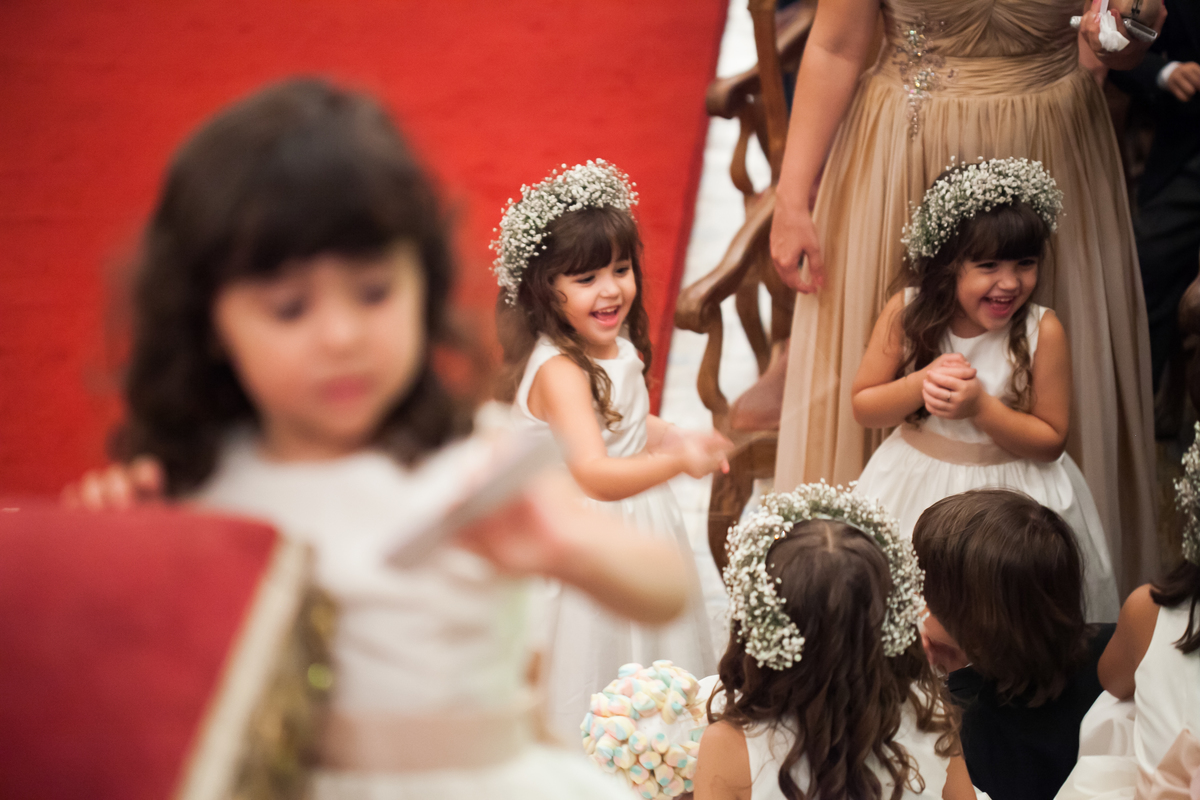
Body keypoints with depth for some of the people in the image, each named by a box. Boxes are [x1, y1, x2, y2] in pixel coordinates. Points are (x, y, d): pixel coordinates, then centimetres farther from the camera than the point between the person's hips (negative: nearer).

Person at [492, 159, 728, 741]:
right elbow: (595, 475, -39)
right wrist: (679, 460, -35)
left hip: (635, 528, 9)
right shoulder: (559, 371, -30)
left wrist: (671, 436, 2)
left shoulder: (614, 347, -1)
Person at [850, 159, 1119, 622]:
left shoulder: (1042, 331, -17)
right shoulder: (906, 313, -12)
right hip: (917, 487, 2)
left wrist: (980, 406, -26)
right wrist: (921, 384, -23)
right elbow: (863, 407, -4)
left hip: (1012, 490, -2)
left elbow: (1051, 440, -12)